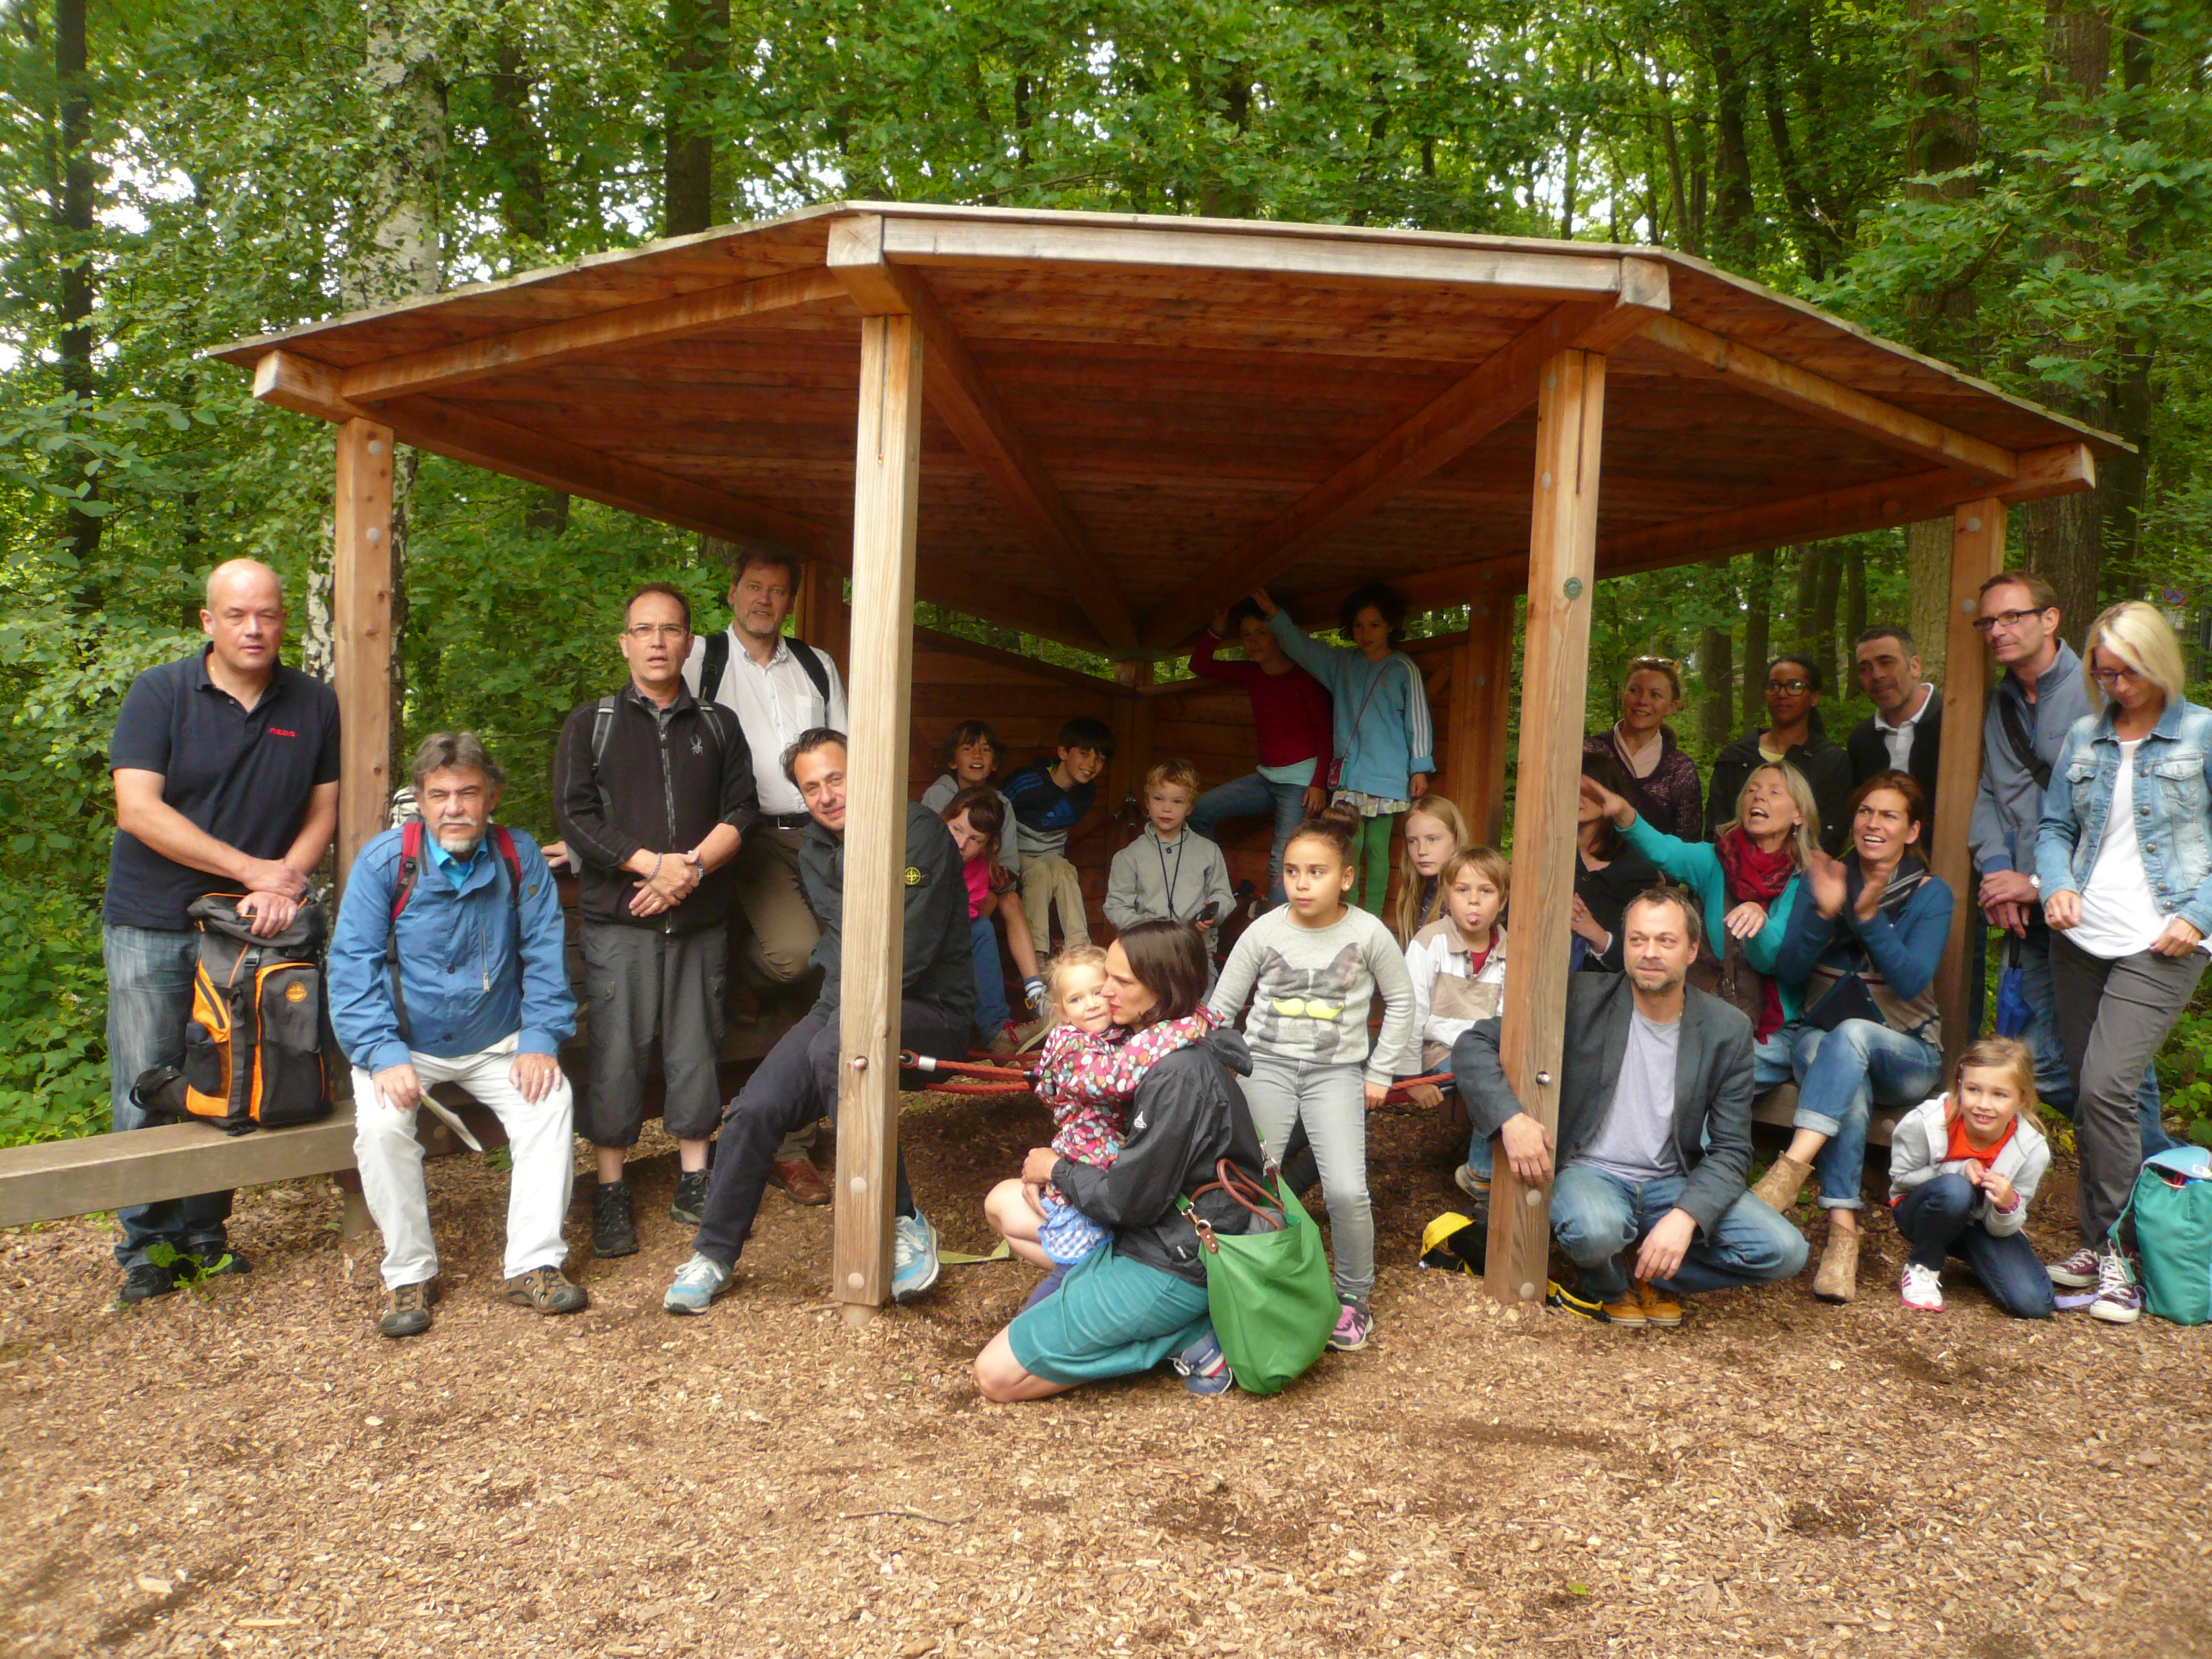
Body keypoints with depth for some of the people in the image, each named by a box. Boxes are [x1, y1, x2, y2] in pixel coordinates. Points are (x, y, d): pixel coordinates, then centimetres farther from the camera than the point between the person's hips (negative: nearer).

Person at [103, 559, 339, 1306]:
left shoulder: (314, 704, 4)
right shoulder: (159, 693, -5)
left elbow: (323, 809, 7)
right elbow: (138, 808, -13)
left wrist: (287, 881, -11)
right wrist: (251, 867, -18)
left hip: (249, 926, 3)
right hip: (152, 926, -2)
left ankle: (206, 1233, 20)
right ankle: (146, 1246, 13)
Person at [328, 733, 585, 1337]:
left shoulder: (521, 858, -1)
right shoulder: (384, 861, -7)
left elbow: (545, 954, 1)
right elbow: (353, 964, -10)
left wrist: (540, 1039, -12)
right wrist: (384, 1055, -22)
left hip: (497, 1043, 1)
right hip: (406, 1044, -1)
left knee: (550, 1099, -24)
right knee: (381, 1124, -28)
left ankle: (535, 1264, -15)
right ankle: (409, 1274, -9)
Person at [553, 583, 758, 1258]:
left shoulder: (718, 726, 14)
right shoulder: (591, 724, 8)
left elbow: (740, 811, 5)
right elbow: (574, 815, -3)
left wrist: (691, 867, -12)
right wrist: (655, 863, -14)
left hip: (701, 920, 2)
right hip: (617, 921, -2)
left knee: (696, 1050, 5)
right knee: (614, 1055, -1)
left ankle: (693, 1182, 17)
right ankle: (610, 1191, 11)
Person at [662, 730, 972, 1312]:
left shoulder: (920, 831, -12)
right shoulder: (816, 853, 10)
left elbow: (910, 952, -16)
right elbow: (842, 943, -1)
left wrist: (850, 1009, -14)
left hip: (932, 1004, -6)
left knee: (832, 1049, -36)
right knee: (755, 1108, -12)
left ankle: (905, 1226, -24)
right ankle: (714, 1255, 11)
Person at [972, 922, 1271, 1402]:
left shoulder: (1179, 1074, -24)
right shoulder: (1163, 1049, 6)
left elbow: (1132, 1198, -21)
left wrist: (1058, 1171, -4)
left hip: (1173, 1268, -10)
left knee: (997, 1375, -9)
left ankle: (1187, 1337, -5)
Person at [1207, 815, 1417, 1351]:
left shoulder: (1367, 934, -6)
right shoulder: (1264, 932, -4)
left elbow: (1400, 1000, 8)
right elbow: (1222, 1006, 6)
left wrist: (1380, 1072, 6)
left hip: (1336, 1071, -1)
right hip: (1267, 1065, 1)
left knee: (1346, 1190, -14)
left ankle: (1354, 1296, 10)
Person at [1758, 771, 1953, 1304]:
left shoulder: (1931, 894, 0)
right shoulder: (1824, 877, 6)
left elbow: (1912, 981, -14)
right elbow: (1787, 970, -3)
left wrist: (1869, 918, -27)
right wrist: (1823, 912, -19)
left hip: (1906, 1053, -1)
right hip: (1822, 1039, 1)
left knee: (1852, 1034, -37)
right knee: (1850, 1087, -35)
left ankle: (1793, 1164, -50)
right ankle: (1843, 1231, -43)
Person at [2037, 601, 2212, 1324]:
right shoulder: (2084, 737, 10)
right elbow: (2054, 825, 15)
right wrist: (2057, 885, -3)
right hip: (2082, 939, 5)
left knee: (2106, 1087, -15)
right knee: (2086, 1094, 8)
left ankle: (2113, 1253, -2)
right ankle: (2099, 1244, 20)